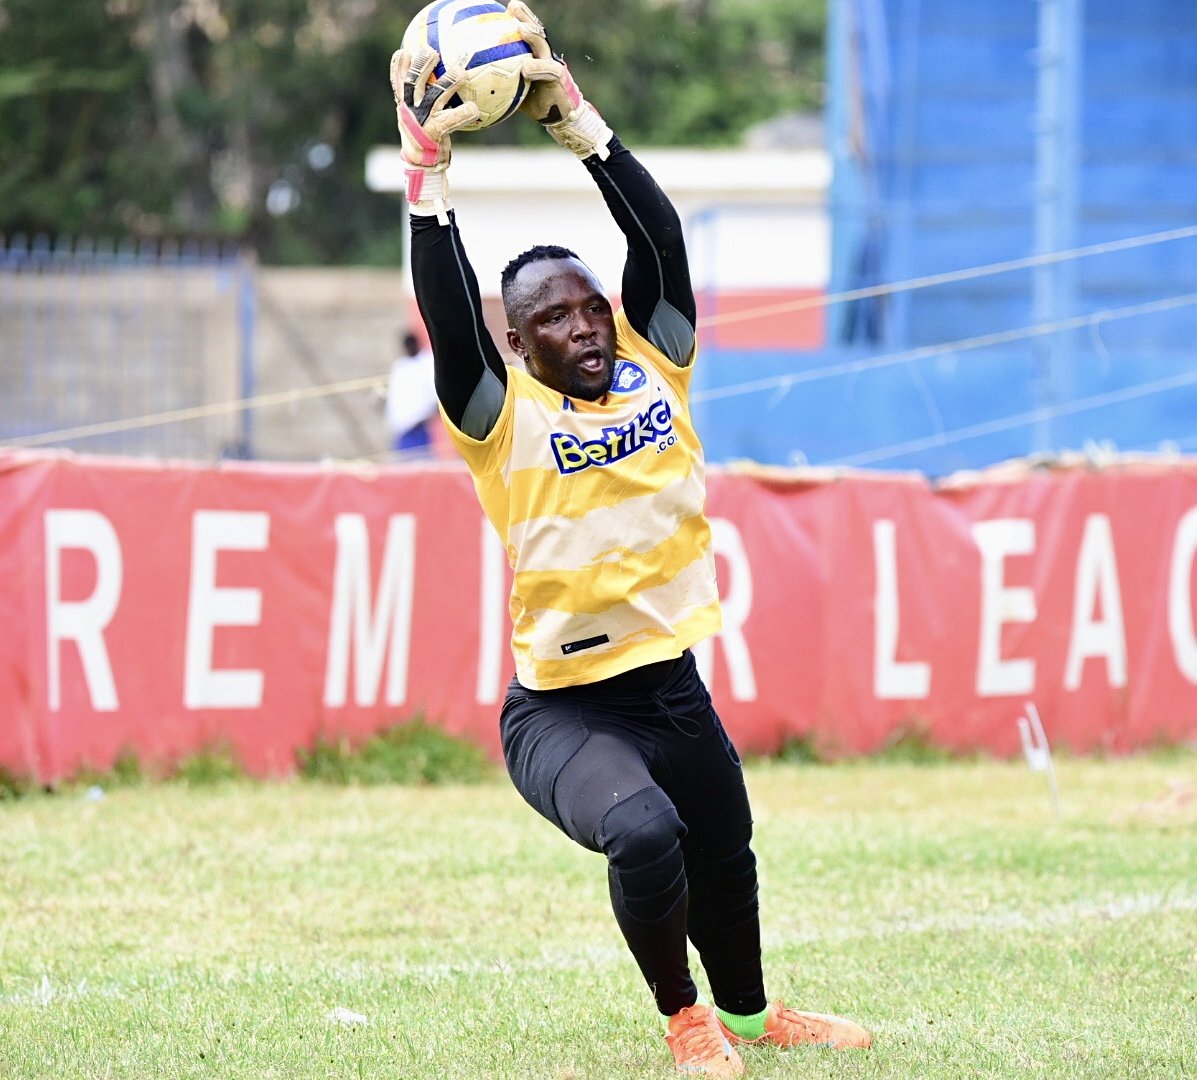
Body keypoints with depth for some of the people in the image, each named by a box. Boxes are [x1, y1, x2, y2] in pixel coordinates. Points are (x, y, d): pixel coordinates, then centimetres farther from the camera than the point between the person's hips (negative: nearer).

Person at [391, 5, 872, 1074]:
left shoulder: (652, 368, 0)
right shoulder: (506, 419, -12)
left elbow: (659, 236, -8)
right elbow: (448, 311, -25)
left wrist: (573, 114, -12)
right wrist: (428, 166, -27)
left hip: (674, 689, 6)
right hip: (562, 711, -6)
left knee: (726, 858, 22)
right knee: (643, 831, -31)